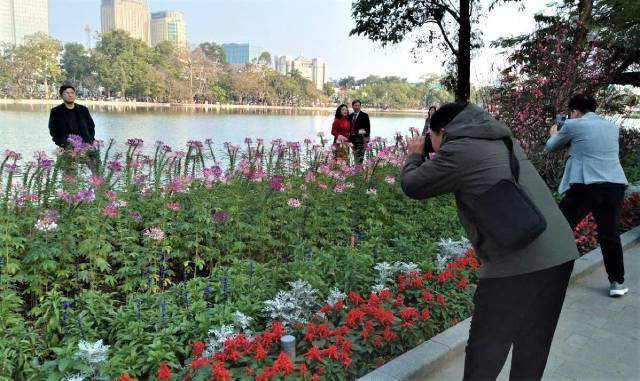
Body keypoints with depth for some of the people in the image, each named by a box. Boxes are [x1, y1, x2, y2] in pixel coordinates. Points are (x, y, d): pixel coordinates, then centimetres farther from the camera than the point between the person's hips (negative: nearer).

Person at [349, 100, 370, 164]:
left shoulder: (365, 115, -3)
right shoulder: (350, 116, 12)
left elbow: (368, 128, -5)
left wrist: (366, 140, -10)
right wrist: (349, 138, 7)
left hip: (361, 140, -5)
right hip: (353, 139, 5)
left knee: (360, 158, -10)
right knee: (356, 158, 10)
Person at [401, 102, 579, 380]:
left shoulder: (459, 149, -6)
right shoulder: (502, 140, 18)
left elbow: (413, 186, 4)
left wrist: (414, 155, 23)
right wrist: (429, 158, 29)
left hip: (518, 263, -8)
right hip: (561, 253, 8)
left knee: (484, 355, 8)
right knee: (532, 349, 22)